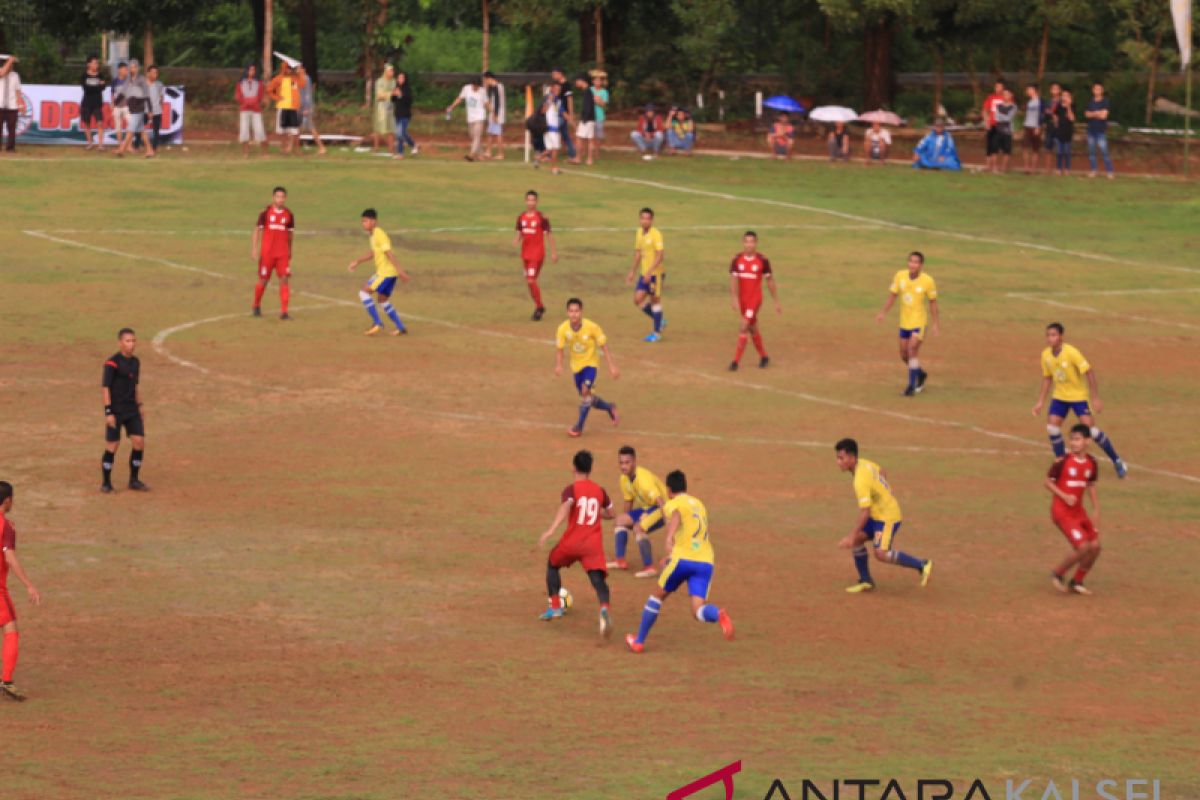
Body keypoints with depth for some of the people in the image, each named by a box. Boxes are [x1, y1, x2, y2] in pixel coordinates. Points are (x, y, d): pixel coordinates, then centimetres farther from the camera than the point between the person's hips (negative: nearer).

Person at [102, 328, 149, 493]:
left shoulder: (135, 362, 8)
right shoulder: (112, 363, -14)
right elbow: (105, 387, -15)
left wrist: (139, 407, 18)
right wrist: (108, 412, -18)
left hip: (132, 410, 6)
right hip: (116, 411, -6)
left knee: (139, 442, 0)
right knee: (112, 445, -3)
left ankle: (134, 480, 12)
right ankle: (106, 483, 9)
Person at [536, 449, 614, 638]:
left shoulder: (571, 489, -2)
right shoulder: (600, 491, 12)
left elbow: (565, 507, -23)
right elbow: (609, 514, 25)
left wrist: (551, 530, -32)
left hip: (572, 542, -2)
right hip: (594, 544, 2)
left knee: (553, 564, 27)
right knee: (598, 578, -8)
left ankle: (555, 607, 25)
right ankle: (604, 610, -39)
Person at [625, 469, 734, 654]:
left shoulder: (672, 504, 6)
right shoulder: (699, 505, 28)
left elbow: (676, 516, -20)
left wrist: (669, 537, -38)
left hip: (683, 559, -4)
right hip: (706, 562, 4)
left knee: (657, 596, 19)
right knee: (698, 610, -6)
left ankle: (639, 641, 26)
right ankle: (719, 615, -41)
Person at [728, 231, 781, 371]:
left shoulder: (763, 260, -8)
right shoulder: (737, 260, -1)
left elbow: (770, 282, 0)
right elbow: (734, 280, -5)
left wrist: (776, 302, 3)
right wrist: (735, 299, -18)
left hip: (755, 299, -4)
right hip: (742, 300, 4)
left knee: (743, 327, -14)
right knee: (752, 329, 15)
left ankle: (736, 361, -12)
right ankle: (763, 357, 32)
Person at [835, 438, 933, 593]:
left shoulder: (861, 481, -29)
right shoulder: (863, 463, -1)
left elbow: (864, 512, -31)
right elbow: (881, 471, 21)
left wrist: (851, 537, -29)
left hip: (888, 518, -10)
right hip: (877, 514, 10)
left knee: (881, 553, -19)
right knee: (857, 540, 3)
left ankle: (922, 565, -6)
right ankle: (866, 581, 13)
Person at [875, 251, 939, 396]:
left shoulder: (928, 281, -13)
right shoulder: (900, 276, -6)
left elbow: (933, 302, -4)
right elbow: (892, 295, 4)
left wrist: (935, 324, -3)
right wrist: (883, 313, -5)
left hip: (919, 322, -5)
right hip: (904, 322, 5)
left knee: (912, 350, -18)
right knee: (904, 355, 11)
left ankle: (912, 386, -8)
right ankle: (921, 375, 39)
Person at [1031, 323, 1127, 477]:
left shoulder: (1071, 352, -23)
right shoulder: (1046, 355, -4)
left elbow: (1089, 373, -21)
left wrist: (1095, 398, -23)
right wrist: (1040, 402, 8)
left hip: (1079, 395, -5)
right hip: (1060, 396, 5)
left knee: (1090, 429, -12)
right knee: (1052, 428, -9)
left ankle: (1117, 462, 3)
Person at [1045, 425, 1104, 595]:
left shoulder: (1091, 463, 2)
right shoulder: (1062, 461, -15)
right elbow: (1048, 482, -8)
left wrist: (1096, 508, 14)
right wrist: (1064, 496, -21)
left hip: (1078, 510, 7)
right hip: (1061, 510, -7)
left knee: (1095, 546, 2)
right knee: (1083, 547, -17)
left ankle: (1076, 582, 20)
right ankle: (1058, 574, 6)